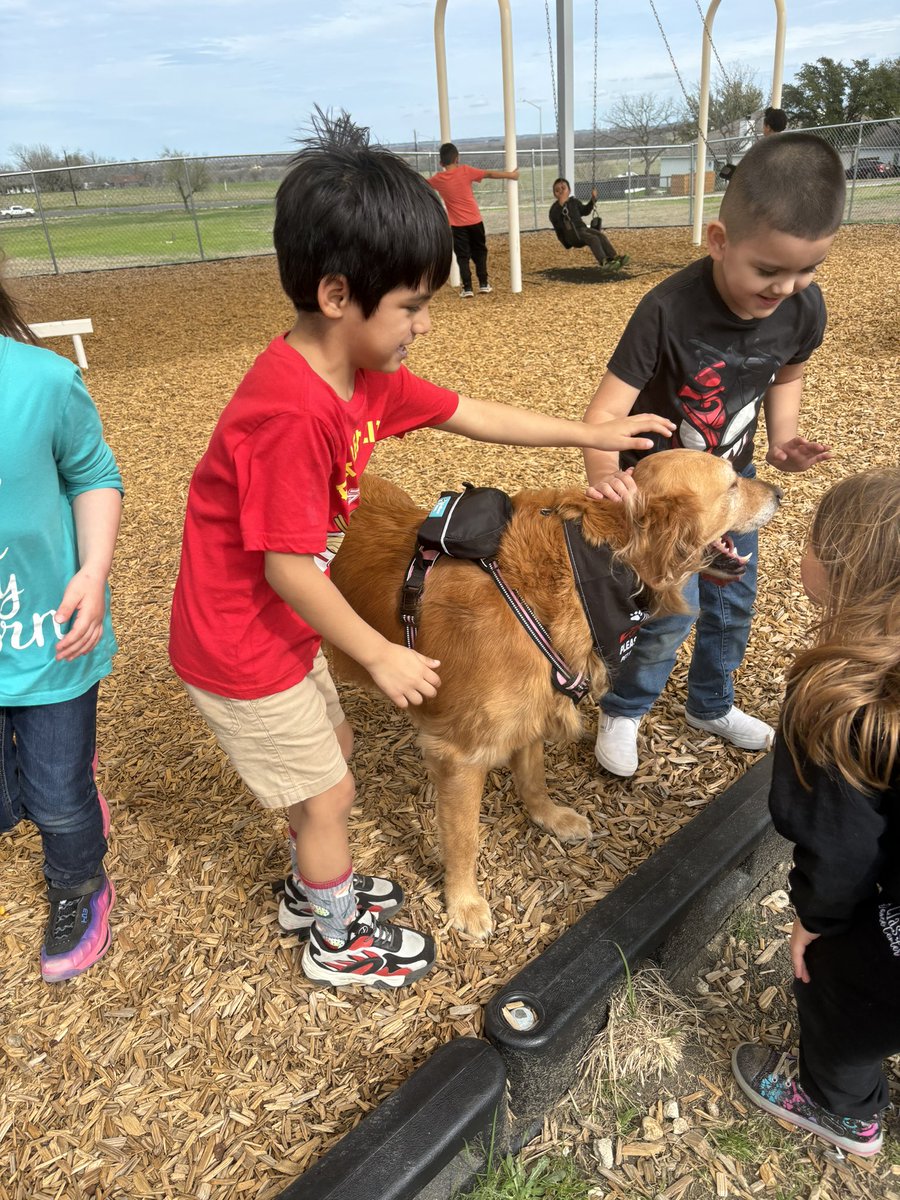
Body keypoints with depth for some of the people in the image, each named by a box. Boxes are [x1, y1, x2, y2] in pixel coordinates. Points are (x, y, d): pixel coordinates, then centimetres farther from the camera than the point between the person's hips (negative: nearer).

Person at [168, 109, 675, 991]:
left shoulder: (365, 374, -3)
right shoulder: (292, 412, -32)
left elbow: (470, 416, 6)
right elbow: (289, 567, -28)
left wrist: (590, 435, 9)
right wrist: (381, 655, -18)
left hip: (279, 627, 9)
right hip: (238, 647, -9)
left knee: (330, 747, 25)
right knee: (329, 791, 8)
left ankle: (311, 887, 50)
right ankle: (340, 942, 36)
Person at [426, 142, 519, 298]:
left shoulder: (438, 179, -2)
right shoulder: (465, 171, -7)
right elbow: (490, 174, -3)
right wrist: (510, 174, 7)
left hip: (457, 224, 0)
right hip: (475, 220, 0)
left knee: (462, 257, 5)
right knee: (480, 252, 16)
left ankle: (467, 289, -1)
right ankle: (483, 284, 17)